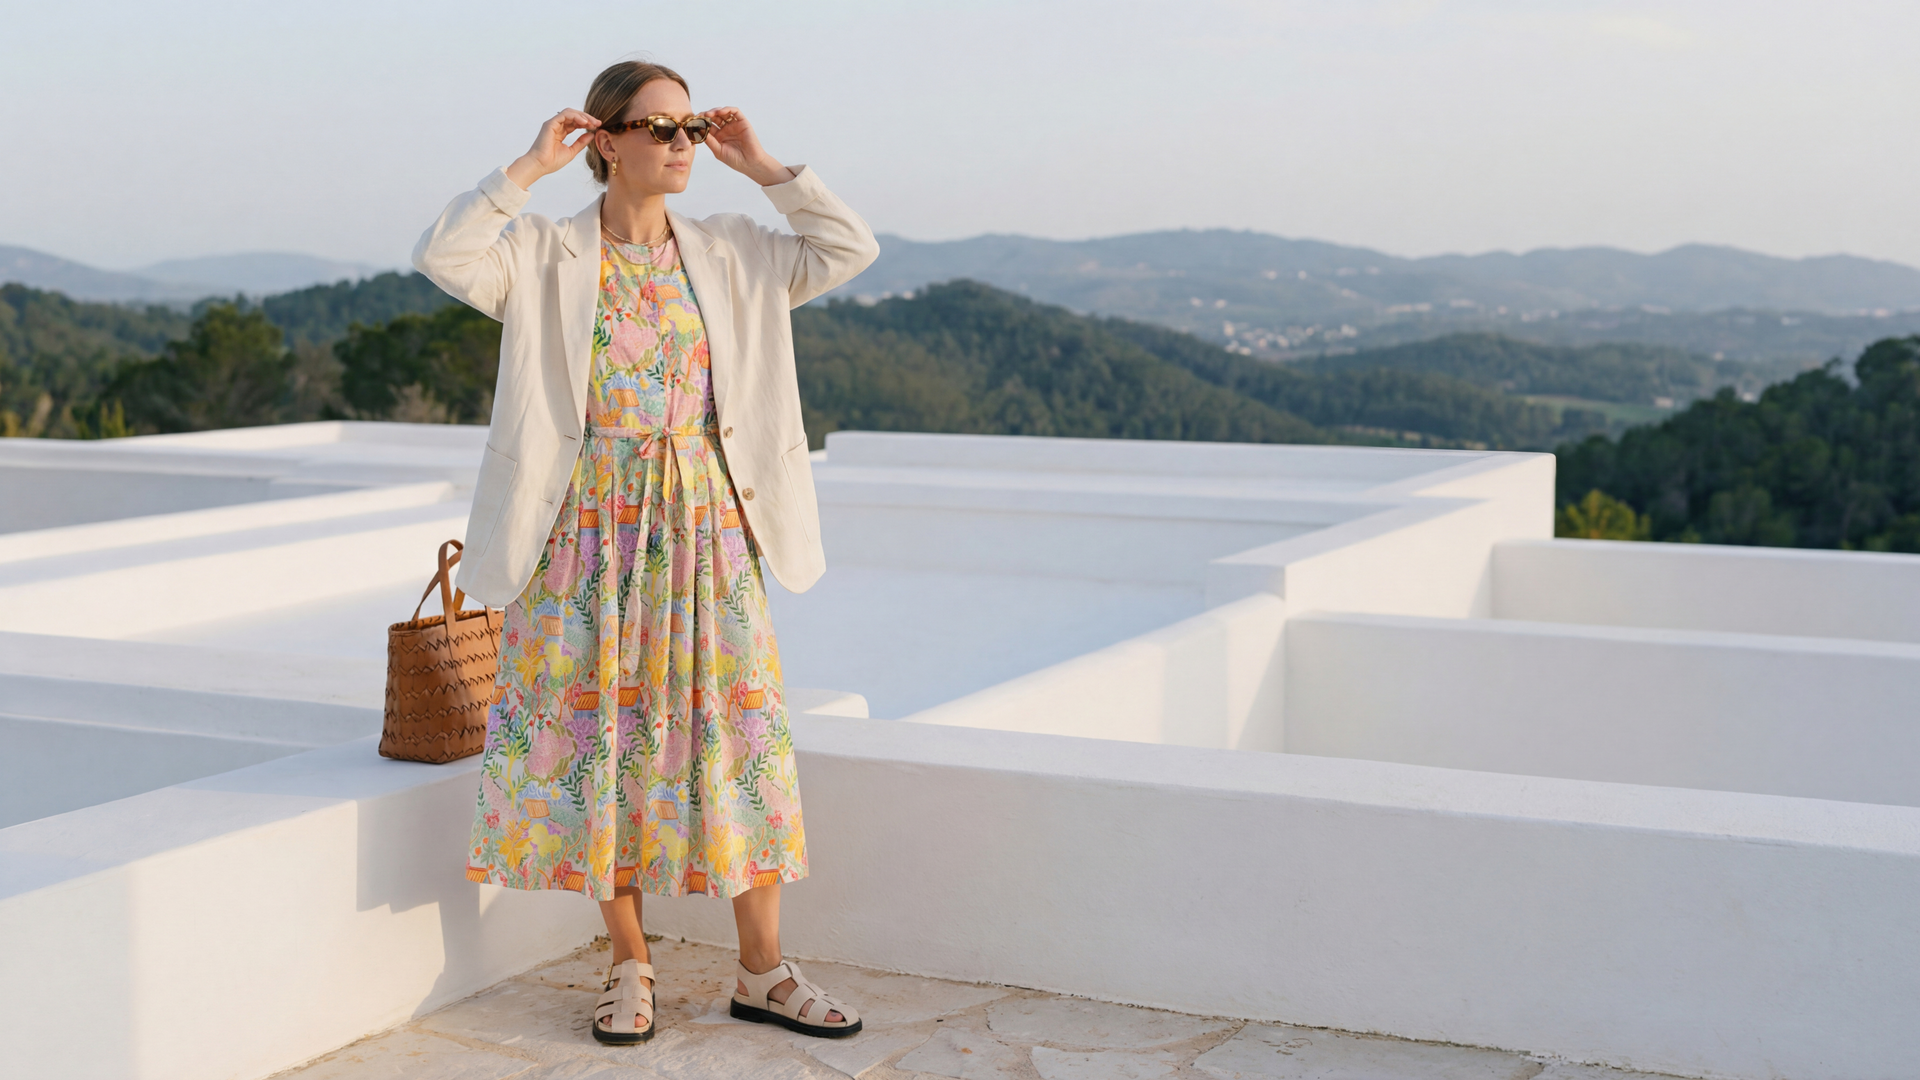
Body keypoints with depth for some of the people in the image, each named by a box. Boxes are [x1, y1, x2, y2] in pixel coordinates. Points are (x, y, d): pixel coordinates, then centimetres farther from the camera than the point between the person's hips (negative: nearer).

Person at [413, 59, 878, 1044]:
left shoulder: (728, 254, 9)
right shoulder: (546, 257, 0)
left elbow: (851, 249, 6)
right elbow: (443, 257, -16)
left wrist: (763, 167, 3)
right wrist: (530, 166, -13)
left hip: (706, 530, 2)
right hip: (592, 534, -2)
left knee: (737, 735, 2)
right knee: (600, 739, 2)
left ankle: (761, 971, 12)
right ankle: (630, 967, 17)